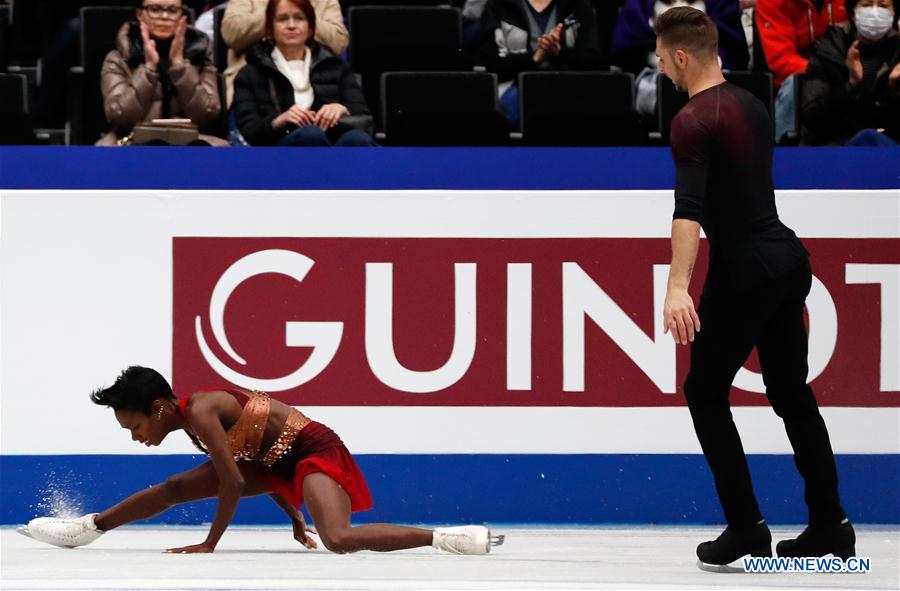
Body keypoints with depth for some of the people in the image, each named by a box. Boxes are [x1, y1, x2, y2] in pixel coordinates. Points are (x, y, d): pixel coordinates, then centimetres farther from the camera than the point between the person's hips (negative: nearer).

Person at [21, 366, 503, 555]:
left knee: (339, 539, -33)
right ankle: (87, 528, 27)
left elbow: (234, 485, -25)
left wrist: (210, 544, -16)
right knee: (176, 488, 13)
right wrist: (295, 520, 22)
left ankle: (448, 538, -31)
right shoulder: (195, 416, 6)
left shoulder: (200, 413, -23)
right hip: (278, 460, 10)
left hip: (313, 451, -10)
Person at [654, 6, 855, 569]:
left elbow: (690, 207, -29)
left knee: (705, 392, 4)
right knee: (792, 394, 13)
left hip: (743, 270, -8)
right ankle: (831, 525, 12)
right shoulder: (753, 106, 12)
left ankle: (746, 526, -1)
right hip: (788, 258, 8)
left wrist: (678, 287, -39)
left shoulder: (694, 121, -15)